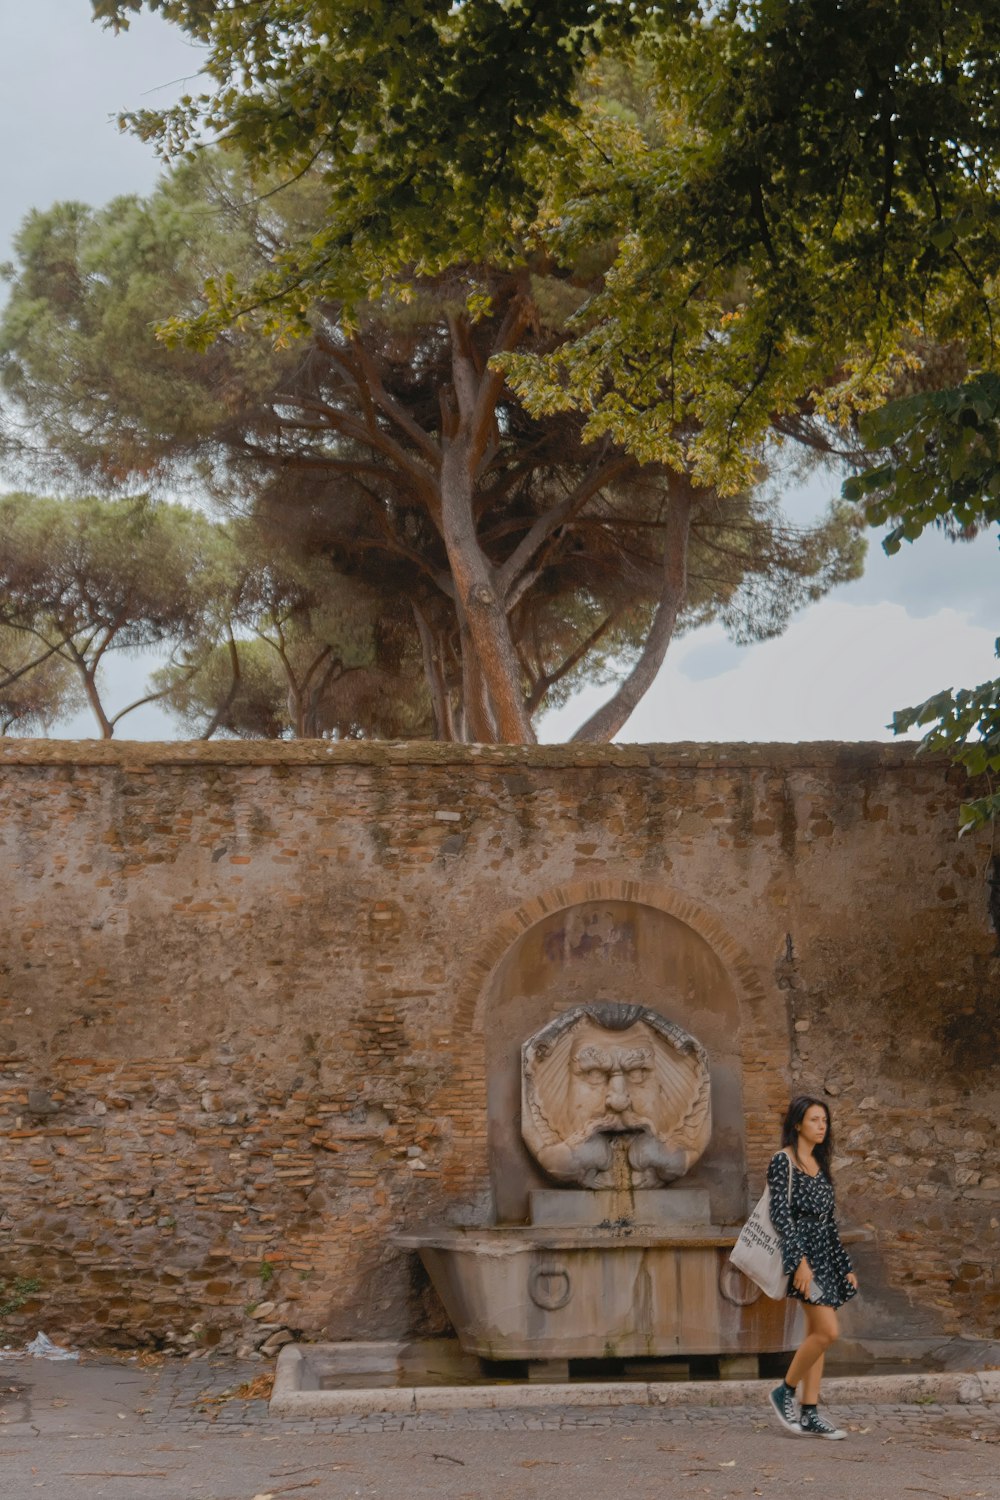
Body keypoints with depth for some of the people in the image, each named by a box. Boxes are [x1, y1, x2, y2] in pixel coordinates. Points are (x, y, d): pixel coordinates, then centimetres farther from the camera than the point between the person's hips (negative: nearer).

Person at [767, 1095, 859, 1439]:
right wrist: (799, 1260, -22)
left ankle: (810, 1414, 9)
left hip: (824, 1255, 8)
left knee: (816, 1334, 6)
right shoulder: (783, 1160, -7)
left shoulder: (820, 1165, 16)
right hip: (800, 1253, -8)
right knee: (828, 1331, -15)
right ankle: (784, 1392, 1)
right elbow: (780, 1214, -14)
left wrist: (845, 1267, 17)